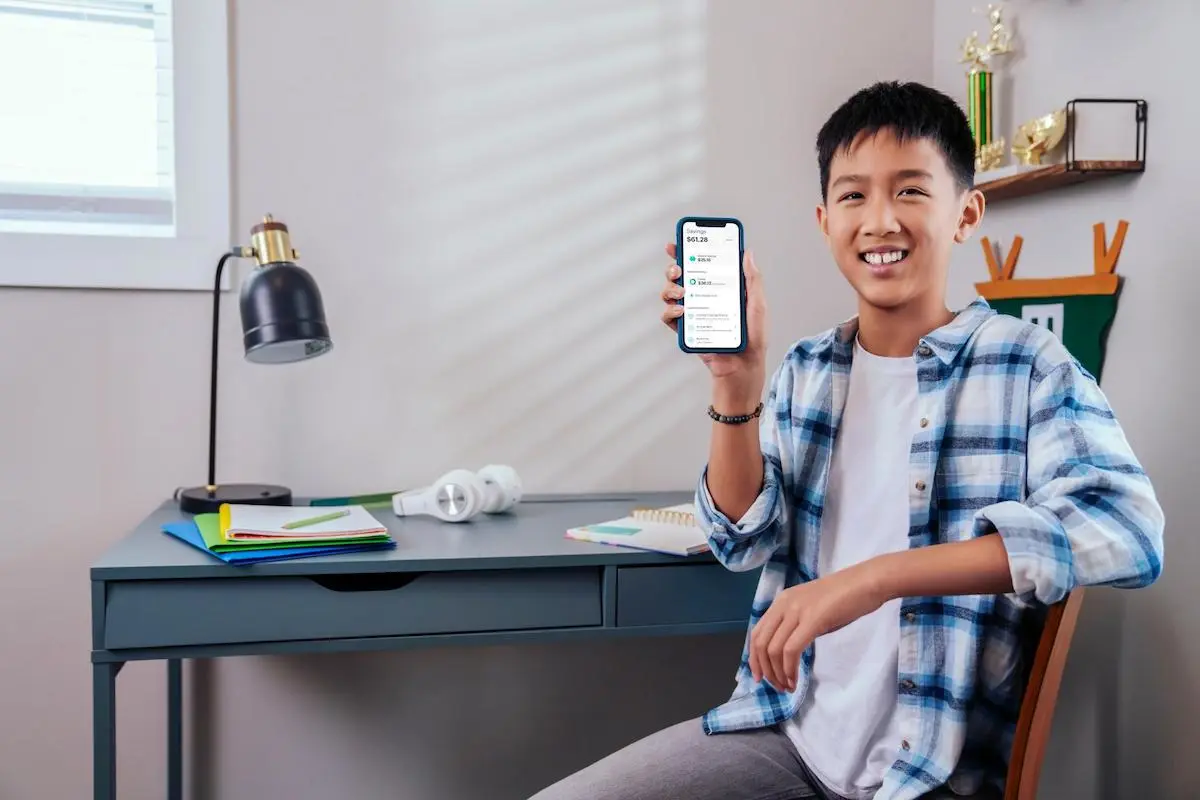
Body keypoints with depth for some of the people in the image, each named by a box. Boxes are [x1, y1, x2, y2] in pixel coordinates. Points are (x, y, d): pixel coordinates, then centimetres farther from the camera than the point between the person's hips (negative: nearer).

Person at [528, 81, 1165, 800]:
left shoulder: (1026, 364, -8)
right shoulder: (804, 371, 6)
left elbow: (1130, 528, -23)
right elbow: (743, 541, 1)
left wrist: (873, 577, -30)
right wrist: (737, 380, -13)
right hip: (785, 729, 4)